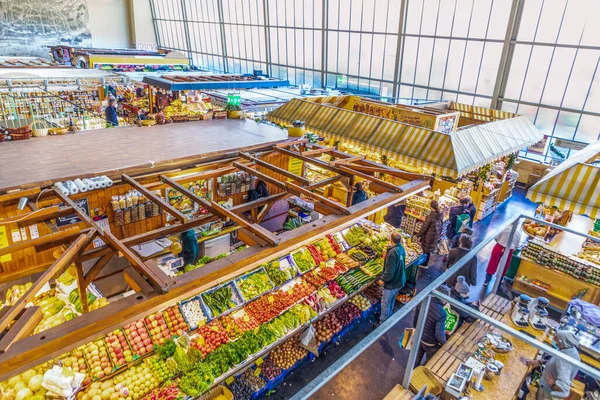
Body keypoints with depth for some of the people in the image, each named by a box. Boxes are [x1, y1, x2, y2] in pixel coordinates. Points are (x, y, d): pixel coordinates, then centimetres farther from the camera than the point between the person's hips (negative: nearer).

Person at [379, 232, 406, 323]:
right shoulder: (401, 248, -4)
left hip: (392, 283, -8)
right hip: (400, 281, 8)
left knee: (385, 303, 9)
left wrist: (383, 279, -15)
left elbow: (389, 271, -29)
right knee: (392, 299, 27)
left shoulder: (392, 252, -30)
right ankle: (388, 316, 46)